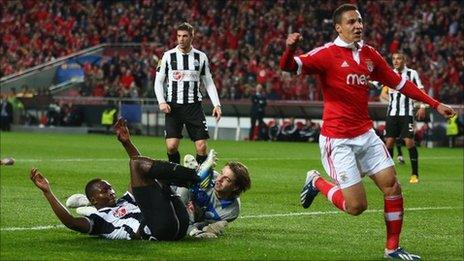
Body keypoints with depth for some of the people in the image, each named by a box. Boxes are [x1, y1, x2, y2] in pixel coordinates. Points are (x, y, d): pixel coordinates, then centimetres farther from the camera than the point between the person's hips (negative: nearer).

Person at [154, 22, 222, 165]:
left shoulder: (201, 57, 6)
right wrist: (161, 102, -10)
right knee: (171, 146, -11)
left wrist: (216, 104, 1)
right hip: (173, 106, -1)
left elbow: (209, 83, 12)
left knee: (201, 147, -7)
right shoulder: (168, 56, 2)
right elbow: (158, 81, 5)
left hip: (194, 105, 1)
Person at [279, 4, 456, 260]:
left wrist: (435, 104, 14)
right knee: (356, 206, -8)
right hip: (338, 140, -6)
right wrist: (290, 49, -45)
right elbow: (289, 66, -22)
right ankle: (316, 182, 20)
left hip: (366, 135, 6)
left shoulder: (369, 54, 8)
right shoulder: (327, 54, -11)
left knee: (392, 187, -3)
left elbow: (399, 82, 15)